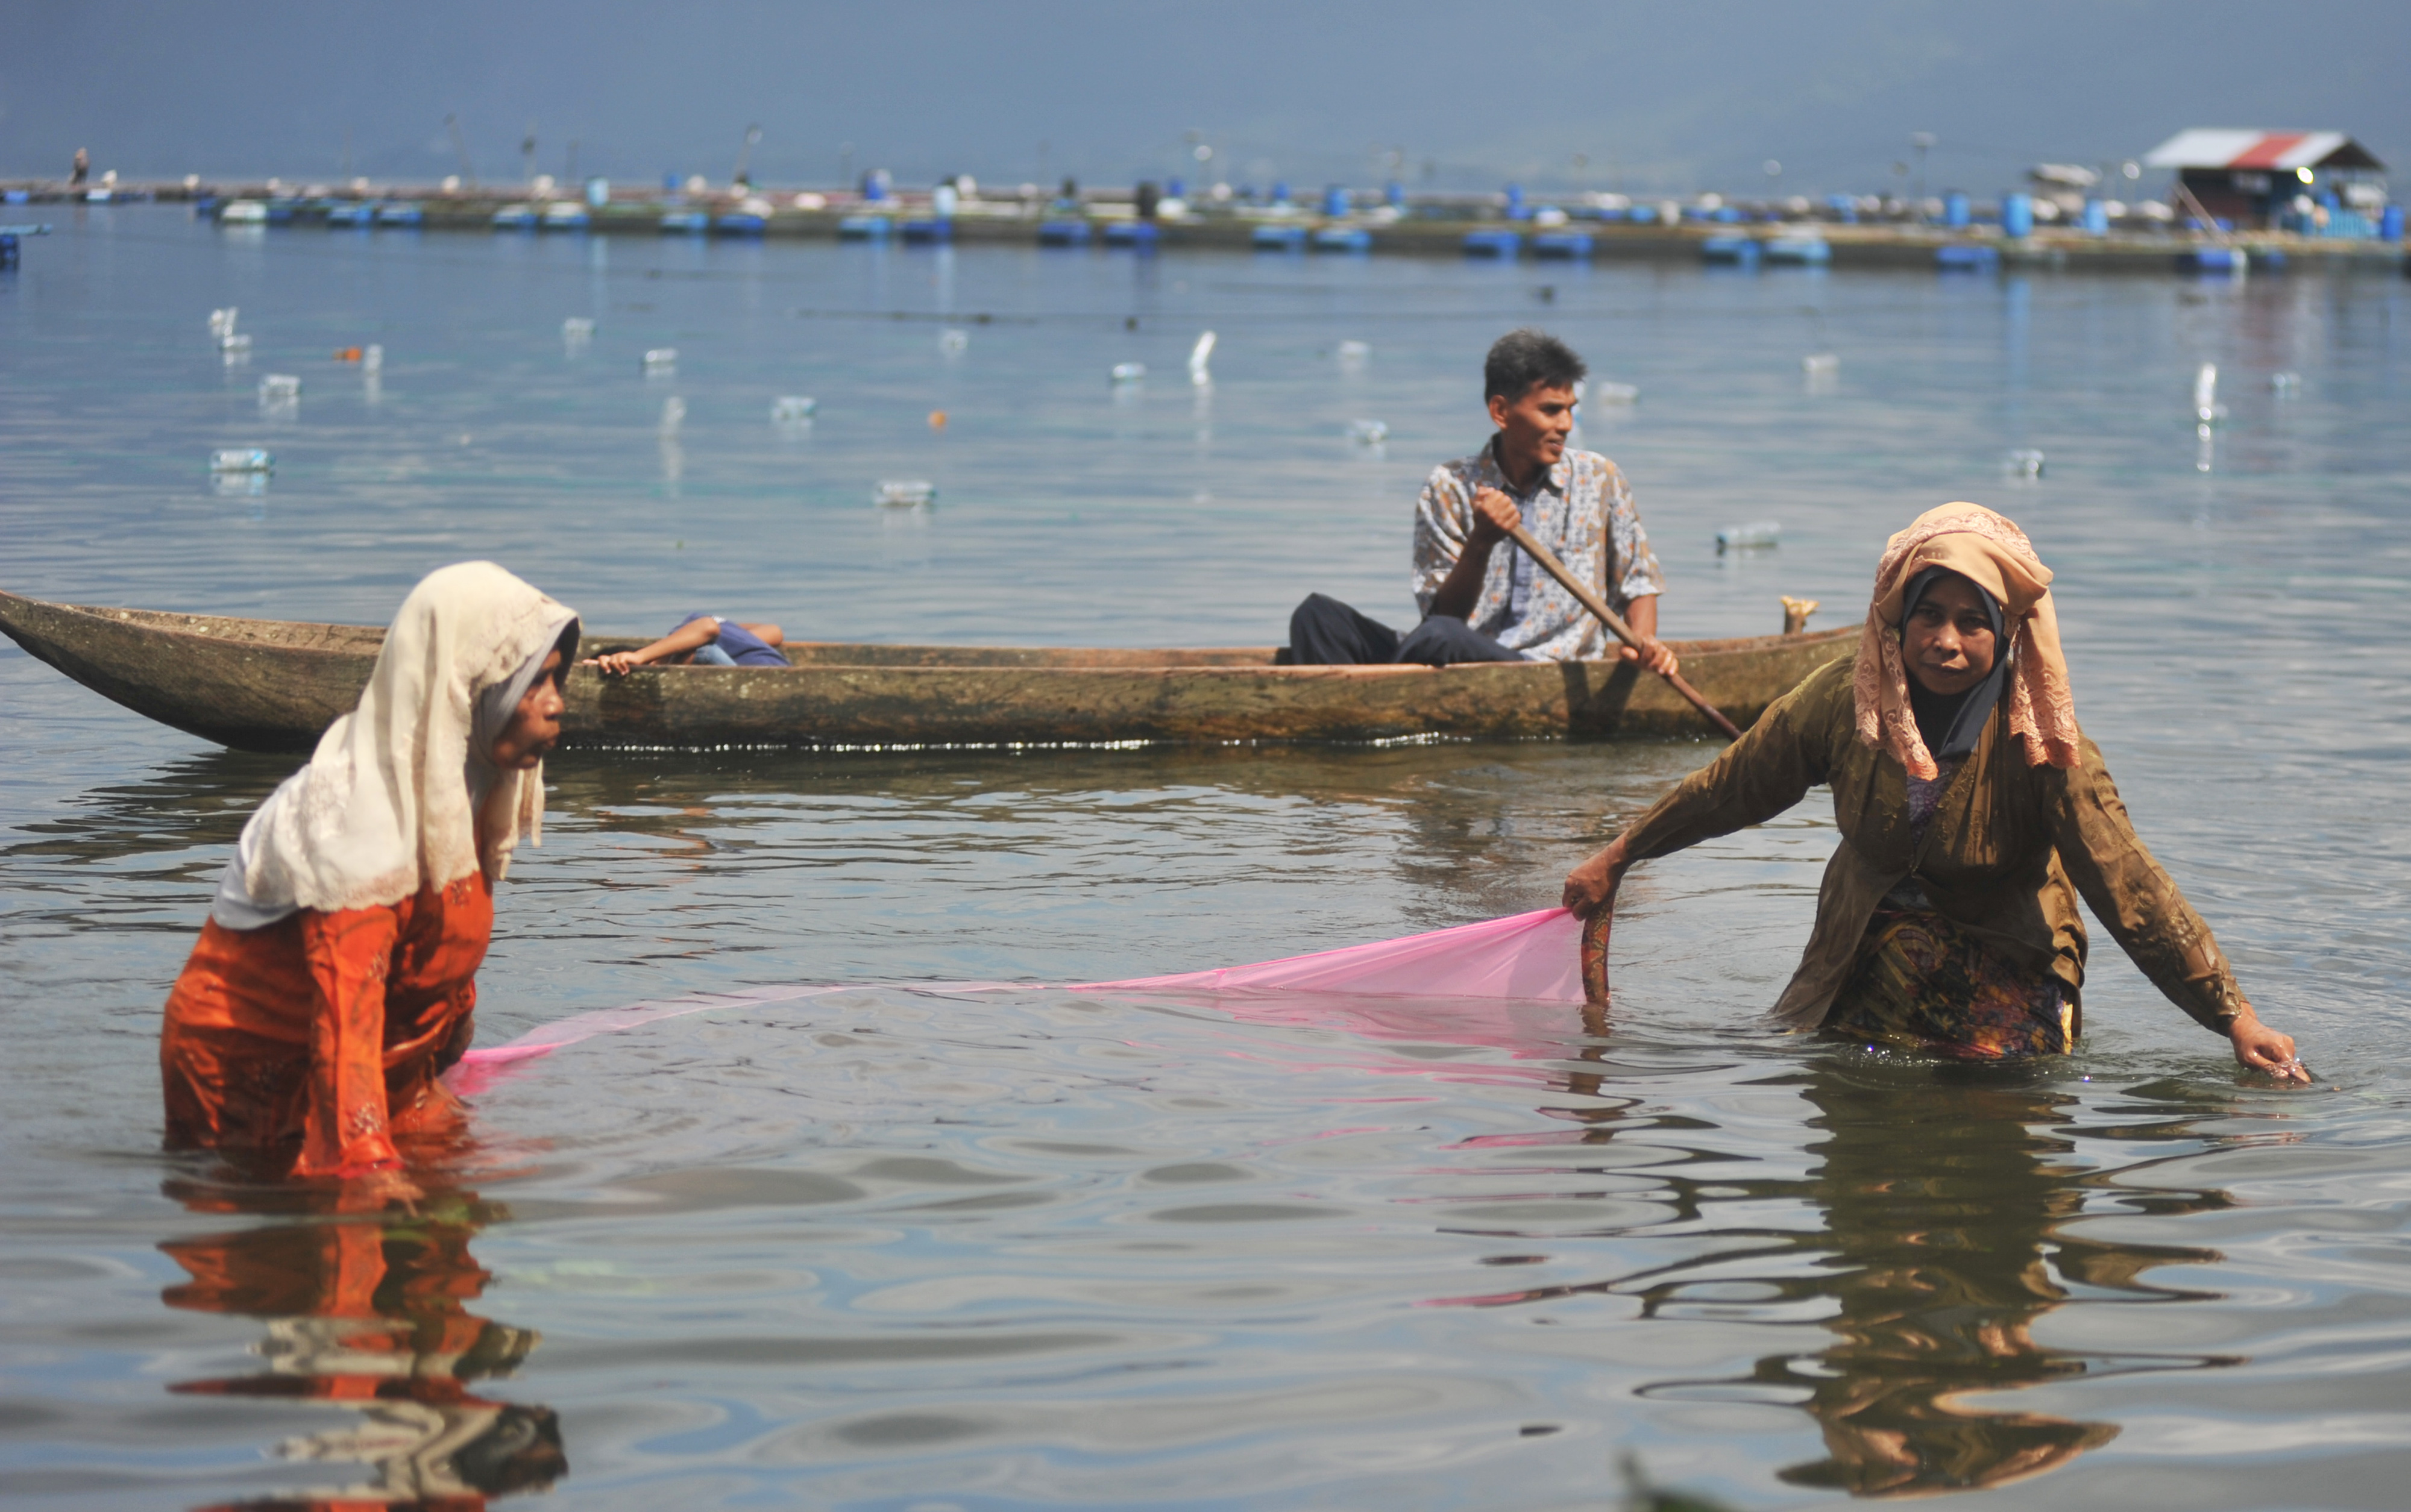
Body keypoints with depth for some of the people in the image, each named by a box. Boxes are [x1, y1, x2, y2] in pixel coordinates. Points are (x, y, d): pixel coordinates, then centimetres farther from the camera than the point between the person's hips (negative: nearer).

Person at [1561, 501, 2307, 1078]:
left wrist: (2237, 1020, -27)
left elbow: (2131, 887, -22)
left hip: (2003, 970, -3)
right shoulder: (1846, 698, -11)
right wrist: (1616, 859, 15)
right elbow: (1729, 787, 5)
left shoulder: (2039, 741, -20)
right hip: (1863, 955, 3)